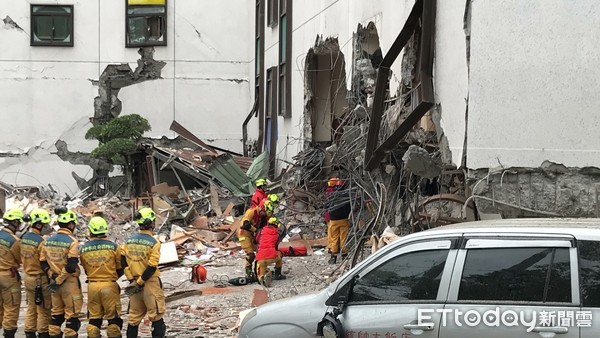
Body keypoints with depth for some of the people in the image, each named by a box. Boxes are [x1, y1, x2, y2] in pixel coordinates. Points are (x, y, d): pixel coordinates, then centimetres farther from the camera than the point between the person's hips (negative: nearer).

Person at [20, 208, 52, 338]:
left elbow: (22, 258, 11)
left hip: (28, 277, 8)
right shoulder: (40, 241, -20)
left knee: (31, 308, 16)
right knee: (44, 310, 2)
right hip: (40, 279, -8)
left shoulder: (24, 238, 5)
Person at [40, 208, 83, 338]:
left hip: (54, 282, 6)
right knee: (72, 314, 2)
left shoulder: (48, 241, 6)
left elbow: (43, 263, 6)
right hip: (70, 283, -6)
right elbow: (71, 267, -20)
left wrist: (53, 276, 0)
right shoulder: (72, 242, -14)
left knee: (56, 313, 16)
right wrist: (59, 281, -13)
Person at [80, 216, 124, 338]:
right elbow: (120, 269, 2)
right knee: (113, 318, 4)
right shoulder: (113, 247, -6)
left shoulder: (84, 249, 0)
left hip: (92, 286, 3)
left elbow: (86, 270, 10)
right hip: (109, 285, -2)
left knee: (94, 318, 10)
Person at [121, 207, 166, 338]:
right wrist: (140, 282, -11)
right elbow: (152, 267, -17)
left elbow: (123, 262, 2)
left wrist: (132, 279, 1)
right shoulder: (154, 243, -11)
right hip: (150, 283, -5)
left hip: (134, 282, 5)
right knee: (156, 317, 0)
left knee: (134, 316, 14)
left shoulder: (129, 241, 5)